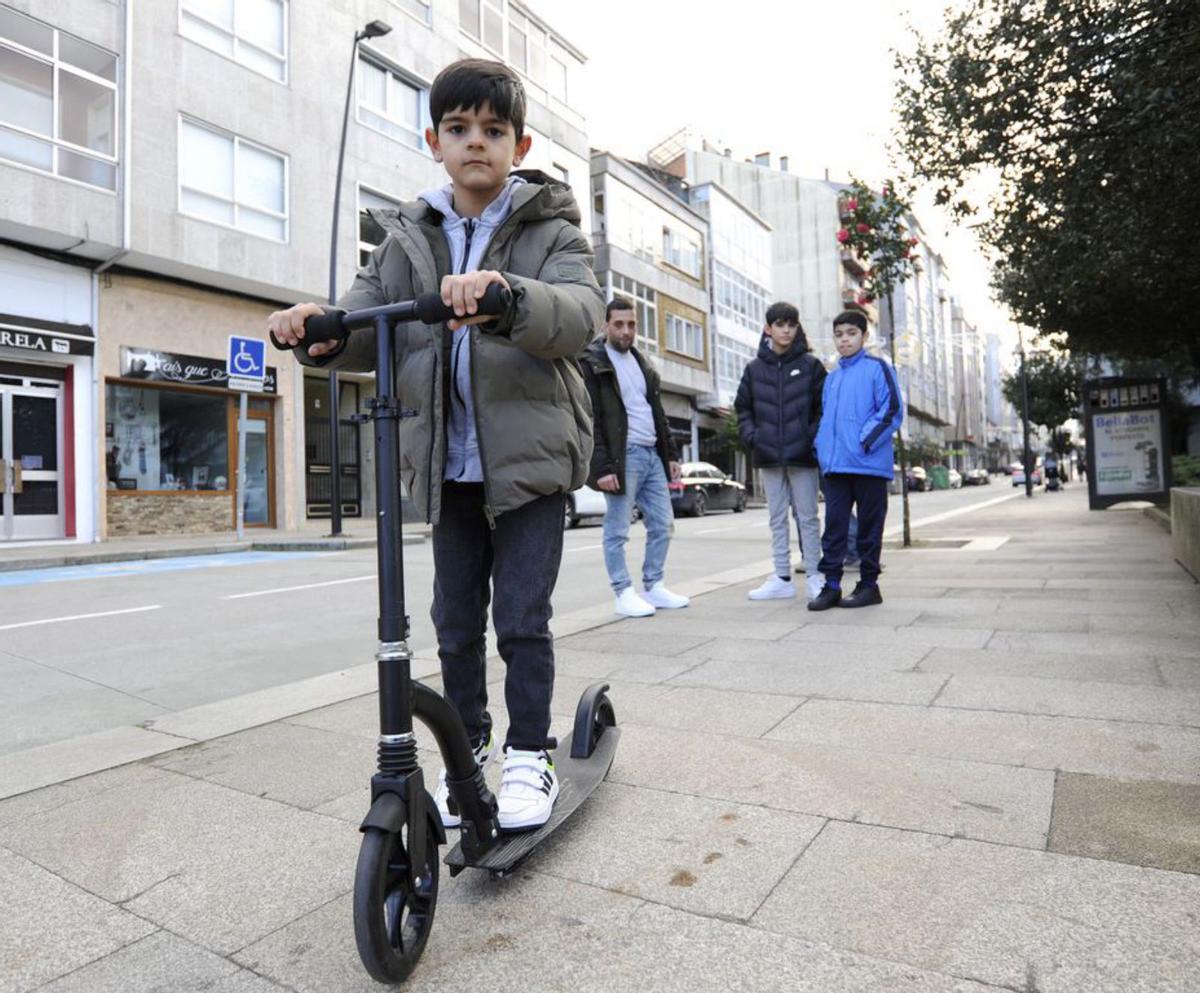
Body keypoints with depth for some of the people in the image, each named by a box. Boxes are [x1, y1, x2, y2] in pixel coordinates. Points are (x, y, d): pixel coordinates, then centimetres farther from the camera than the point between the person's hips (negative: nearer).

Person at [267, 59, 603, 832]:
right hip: (447, 463, 4)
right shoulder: (408, 237, 12)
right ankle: (467, 747, 29)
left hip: (530, 457, -3)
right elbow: (369, 328, 4)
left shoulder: (551, 228, 0)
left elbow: (582, 313, -19)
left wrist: (508, 295, -40)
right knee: (456, 620, 10)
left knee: (522, 616, -1)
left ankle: (530, 755, 18)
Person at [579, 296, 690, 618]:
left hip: (652, 455, 8)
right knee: (617, 531, -1)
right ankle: (624, 594, 9)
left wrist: (671, 453, 15)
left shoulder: (641, 362, 19)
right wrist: (601, 467, -18)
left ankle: (653, 587, 21)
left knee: (663, 524, 10)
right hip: (622, 457, -7)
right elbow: (590, 421, -11)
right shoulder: (591, 363, -4)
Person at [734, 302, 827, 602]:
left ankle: (814, 577, 13)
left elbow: (825, 406, 0)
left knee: (807, 518, 4)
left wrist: (813, 436, -11)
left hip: (802, 455, -3)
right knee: (777, 519, 9)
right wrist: (750, 435, -1)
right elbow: (743, 407, 13)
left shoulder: (810, 365, 1)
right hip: (769, 456, 3)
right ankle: (782, 579, 17)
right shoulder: (754, 368, 8)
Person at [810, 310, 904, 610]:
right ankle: (831, 585, 8)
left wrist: (865, 442, -15)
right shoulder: (831, 377, 18)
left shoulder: (877, 368, 0)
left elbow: (892, 411, -7)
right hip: (834, 465, 5)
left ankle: (869, 584, 14)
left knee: (869, 526, 4)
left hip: (869, 464, -5)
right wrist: (822, 448, 7)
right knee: (834, 526, 3)